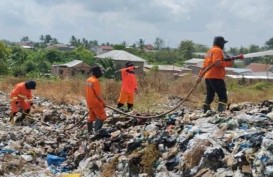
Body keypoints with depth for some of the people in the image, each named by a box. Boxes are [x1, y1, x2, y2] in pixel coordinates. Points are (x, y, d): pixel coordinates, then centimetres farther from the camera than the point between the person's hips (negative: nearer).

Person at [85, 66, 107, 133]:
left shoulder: (88, 80, 7)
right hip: (95, 102, -9)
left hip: (89, 101, 9)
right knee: (102, 116, -4)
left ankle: (90, 131, 20)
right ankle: (97, 130, -10)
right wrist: (103, 102, -9)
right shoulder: (95, 81, -20)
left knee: (91, 116, 16)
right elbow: (98, 94, -19)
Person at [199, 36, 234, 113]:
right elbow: (217, 62, -21)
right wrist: (228, 63, -14)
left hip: (207, 77, 10)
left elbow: (204, 65, 21)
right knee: (223, 97, -11)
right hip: (216, 77, -9)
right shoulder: (218, 50, -6)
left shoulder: (209, 51, 23)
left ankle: (205, 112, 15)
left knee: (209, 97, 14)